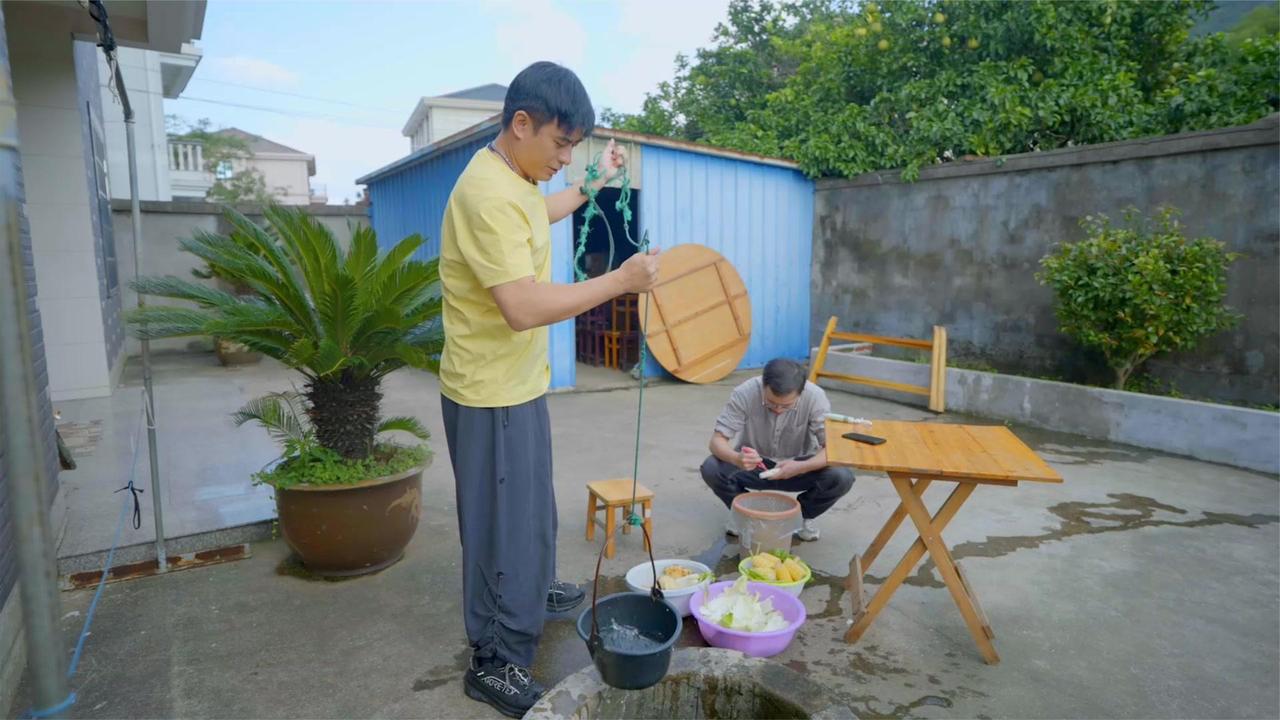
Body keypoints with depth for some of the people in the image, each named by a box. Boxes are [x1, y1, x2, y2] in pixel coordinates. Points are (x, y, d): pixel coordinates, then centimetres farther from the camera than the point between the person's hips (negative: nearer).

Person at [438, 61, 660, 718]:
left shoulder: (512, 179, 7)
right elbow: (523, 308, -33)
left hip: (518, 383, 10)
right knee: (503, 523, 3)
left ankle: (534, 590, 48)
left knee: (531, 506, 25)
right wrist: (620, 280, -27)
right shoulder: (489, 194, -25)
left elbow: (541, 212, 32)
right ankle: (497, 662, 20)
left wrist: (598, 181, 28)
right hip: (492, 393, -10)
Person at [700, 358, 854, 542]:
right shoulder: (744, 393, -25)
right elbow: (717, 440, -23)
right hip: (753, 466, 0)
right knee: (711, 469, -29)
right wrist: (736, 459, -46)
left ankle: (803, 515, 5)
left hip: (797, 467, 0)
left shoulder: (815, 397, -24)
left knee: (842, 477, -28)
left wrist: (801, 467, -42)